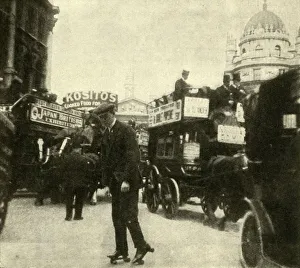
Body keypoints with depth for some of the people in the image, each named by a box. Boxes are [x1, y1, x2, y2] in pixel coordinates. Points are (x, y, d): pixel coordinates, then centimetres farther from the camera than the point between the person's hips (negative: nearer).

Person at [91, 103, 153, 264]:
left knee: (128, 215, -8)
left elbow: (132, 156, -17)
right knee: (117, 216, 9)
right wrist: (109, 180, 8)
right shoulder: (106, 134, 14)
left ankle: (141, 247, 6)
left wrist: (126, 179, -22)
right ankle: (121, 251, 17)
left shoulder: (126, 130, -10)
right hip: (115, 181, 8)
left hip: (128, 180, -8)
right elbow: (106, 159, 15)